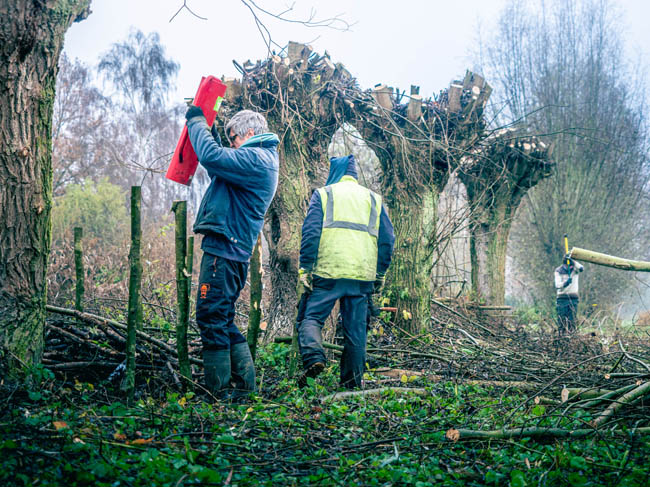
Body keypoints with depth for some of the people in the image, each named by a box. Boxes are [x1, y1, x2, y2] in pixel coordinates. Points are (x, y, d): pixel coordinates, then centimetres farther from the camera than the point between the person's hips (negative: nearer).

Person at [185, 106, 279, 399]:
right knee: (224, 320, 16)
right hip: (234, 252, 11)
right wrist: (208, 129, 26)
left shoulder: (255, 158, -11)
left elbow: (211, 157, -23)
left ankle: (219, 391, -4)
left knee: (211, 318, -7)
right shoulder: (263, 159, 22)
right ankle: (243, 383, 18)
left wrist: (196, 122, -8)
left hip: (223, 249, -11)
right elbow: (220, 164, 34)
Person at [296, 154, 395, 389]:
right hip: (362, 274, 3)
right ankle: (352, 381, 10)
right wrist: (380, 273, 19)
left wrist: (305, 268, -3)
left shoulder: (323, 194, 8)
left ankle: (313, 357, -23)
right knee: (356, 328, 7)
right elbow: (387, 239, 14)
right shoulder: (373, 198, 18)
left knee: (310, 317, 3)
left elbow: (311, 232, -3)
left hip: (327, 271, -3)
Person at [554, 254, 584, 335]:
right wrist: (565, 283, -32)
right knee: (561, 321, -5)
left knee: (572, 321, 0)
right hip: (562, 298, -1)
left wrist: (572, 261, -36)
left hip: (573, 298, 1)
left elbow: (581, 268, -23)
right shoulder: (558, 271, -1)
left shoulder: (575, 269, 1)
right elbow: (557, 285, -12)